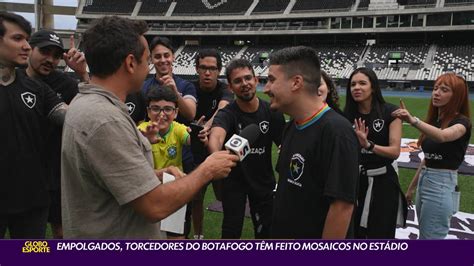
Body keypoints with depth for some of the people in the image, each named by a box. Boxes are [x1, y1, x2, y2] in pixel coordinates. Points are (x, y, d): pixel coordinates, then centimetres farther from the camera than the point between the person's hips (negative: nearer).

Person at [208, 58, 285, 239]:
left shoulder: (272, 112, -14)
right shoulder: (226, 114, -23)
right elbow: (216, 136, -45)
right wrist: (217, 155, -69)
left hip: (263, 178, 2)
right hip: (234, 178, -2)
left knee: (264, 229, 13)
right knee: (232, 229, 4)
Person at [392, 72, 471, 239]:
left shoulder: (462, 122, -11)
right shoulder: (434, 120, 12)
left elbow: (442, 136, -35)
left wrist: (413, 120, -49)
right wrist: (412, 187, 19)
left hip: (442, 186, -8)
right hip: (424, 182, 8)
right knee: (424, 236, 16)